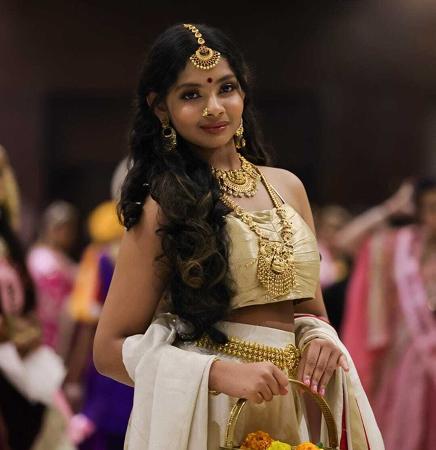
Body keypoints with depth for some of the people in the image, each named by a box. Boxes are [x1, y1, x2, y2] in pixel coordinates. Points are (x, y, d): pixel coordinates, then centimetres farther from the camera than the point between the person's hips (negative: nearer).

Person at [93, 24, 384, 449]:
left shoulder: (286, 186, 5)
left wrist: (318, 338, -6)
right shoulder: (165, 206, -11)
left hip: (293, 413, 5)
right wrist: (220, 372, -23)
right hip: (205, 416, -5)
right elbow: (110, 349, -11)